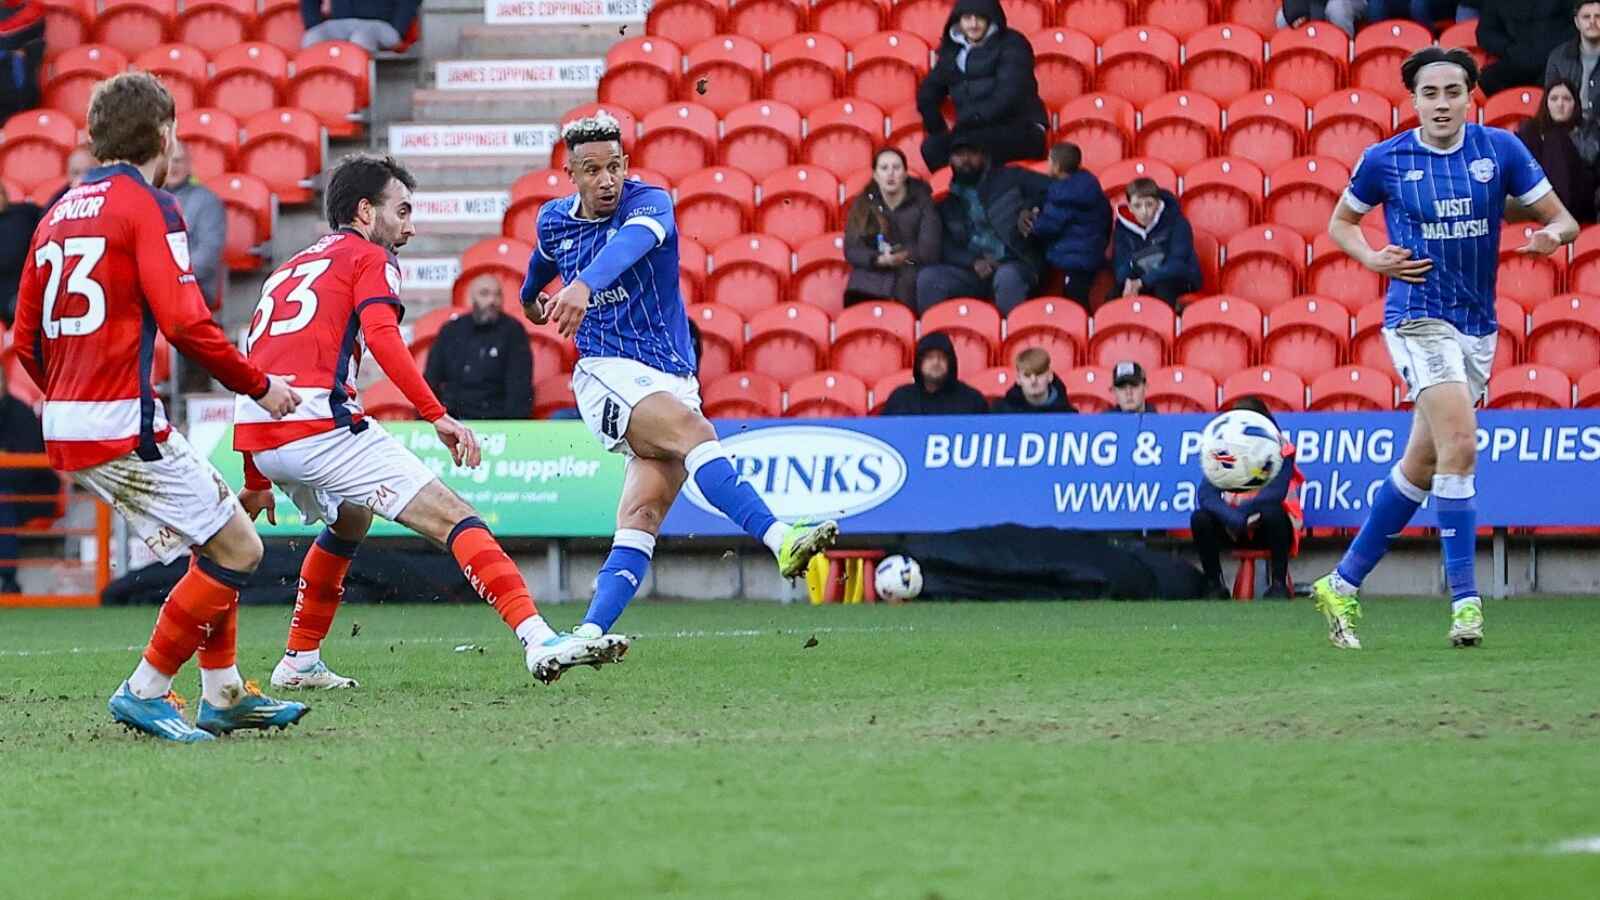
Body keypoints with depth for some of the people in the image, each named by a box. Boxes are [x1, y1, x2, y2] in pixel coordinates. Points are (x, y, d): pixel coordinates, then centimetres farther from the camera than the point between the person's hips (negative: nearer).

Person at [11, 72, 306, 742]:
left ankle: (224, 694, 21)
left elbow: (26, 341, 17)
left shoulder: (59, 214, 16)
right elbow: (185, 322, -17)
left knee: (217, 538, 20)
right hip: (126, 428, -9)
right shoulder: (147, 206, -8)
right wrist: (260, 386, -5)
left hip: (66, 430, 9)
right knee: (237, 549, -2)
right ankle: (145, 692, -1)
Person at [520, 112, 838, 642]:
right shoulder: (554, 221, 8)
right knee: (695, 432, -31)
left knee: (642, 518, -16)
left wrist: (584, 285, -52)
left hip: (673, 382, 1)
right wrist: (530, 295, 57)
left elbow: (631, 242, -31)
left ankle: (589, 633, -20)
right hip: (607, 374, -1)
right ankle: (779, 540, -48)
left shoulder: (649, 203, -6)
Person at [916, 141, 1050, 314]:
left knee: (1007, 277, -39)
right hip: (971, 272, 3)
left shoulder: (1008, 178, 10)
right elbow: (945, 248, 10)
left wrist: (1029, 208, -9)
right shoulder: (946, 202, 16)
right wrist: (972, 261, -9)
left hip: (1014, 266, -3)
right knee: (928, 277, -23)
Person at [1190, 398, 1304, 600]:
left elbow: (1276, 493, -26)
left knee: (1272, 513, -36)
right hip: (1236, 528, 3)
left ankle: (1279, 584, -23)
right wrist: (1234, 519, -35)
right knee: (1200, 519, -23)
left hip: (1269, 527, -3)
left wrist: (1241, 513, -32)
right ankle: (1214, 584, -11)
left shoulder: (1281, 449, -13)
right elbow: (1205, 494, -19)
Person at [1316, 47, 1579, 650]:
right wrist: (1372, 257, -8)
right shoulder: (1385, 160, -4)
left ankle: (1342, 585, 23)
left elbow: (1562, 219, 3)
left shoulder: (1501, 149, -1)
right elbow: (1341, 222, 11)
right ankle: (1464, 598, -16)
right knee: (1459, 444, -21)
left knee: (1421, 466, 10)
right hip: (1419, 319, -4)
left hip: (1478, 327, 4)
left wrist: (1552, 235, -21)